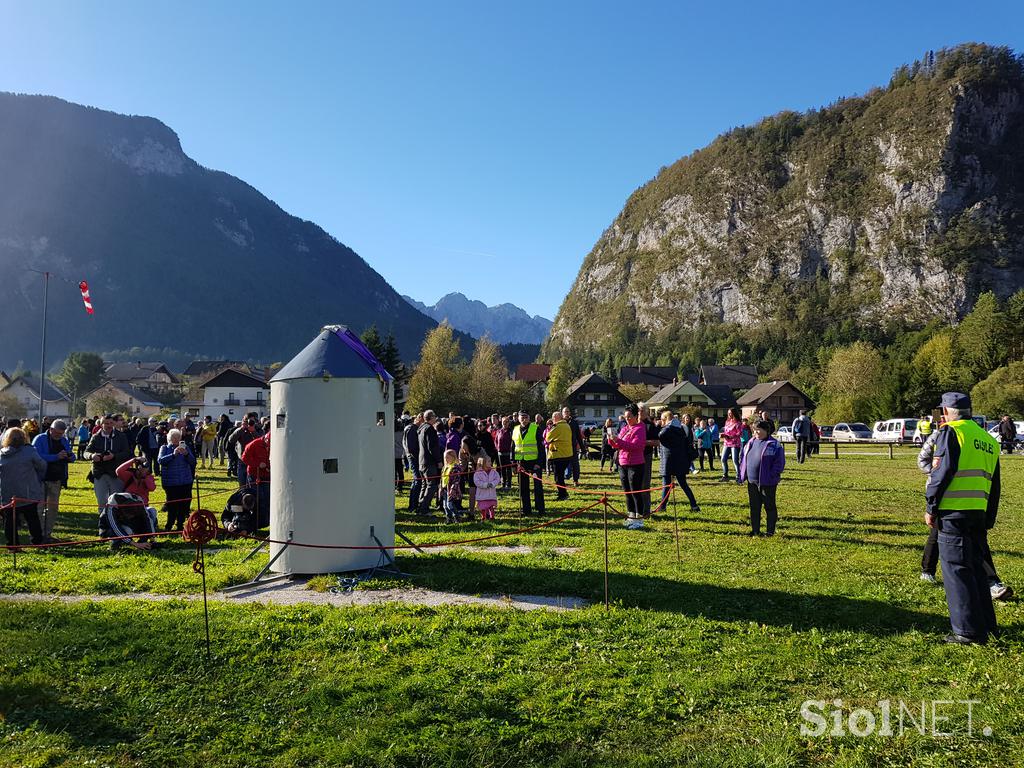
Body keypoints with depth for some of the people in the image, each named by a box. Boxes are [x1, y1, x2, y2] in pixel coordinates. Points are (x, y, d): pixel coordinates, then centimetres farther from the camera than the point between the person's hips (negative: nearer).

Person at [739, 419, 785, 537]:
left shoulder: (774, 444, -8)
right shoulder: (751, 443, 11)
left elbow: (780, 462, -11)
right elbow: (743, 459, 18)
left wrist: (772, 476, -18)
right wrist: (742, 474, 8)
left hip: (768, 483, -6)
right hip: (752, 482, 6)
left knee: (769, 507, 6)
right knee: (754, 507, 12)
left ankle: (770, 531, 15)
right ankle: (755, 530, 21)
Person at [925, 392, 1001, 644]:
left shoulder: (950, 432, -5)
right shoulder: (989, 439, 18)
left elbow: (942, 471, -13)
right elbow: (994, 484, 20)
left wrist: (931, 507, -6)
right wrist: (989, 520, 24)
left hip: (953, 512, -7)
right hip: (980, 512, 7)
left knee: (956, 569, -2)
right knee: (976, 567, 17)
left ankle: (968, 631, -1)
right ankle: (986, 626, 23)